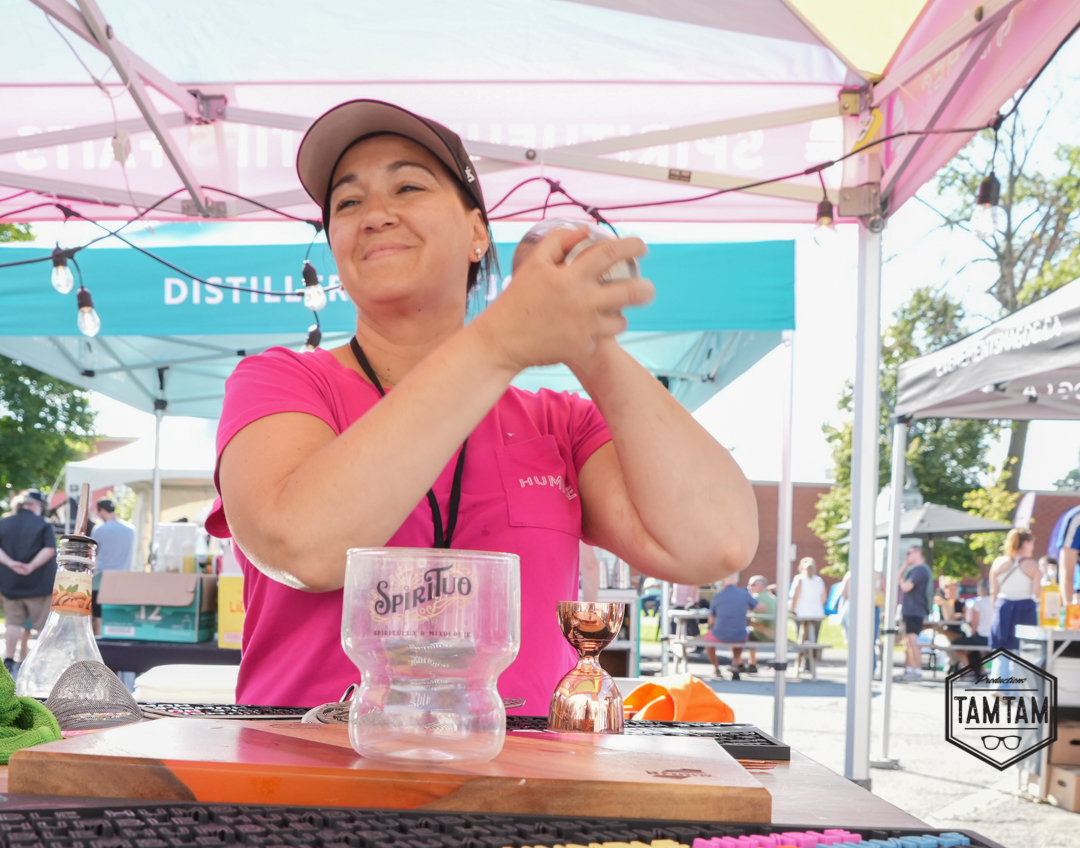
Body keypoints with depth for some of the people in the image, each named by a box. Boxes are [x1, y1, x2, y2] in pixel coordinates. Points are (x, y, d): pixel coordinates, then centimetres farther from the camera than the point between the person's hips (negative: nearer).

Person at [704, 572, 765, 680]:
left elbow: (711, 621, 2)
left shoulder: (717, 596, -2)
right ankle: (736, 664, 21)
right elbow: (763, 608, 7)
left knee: (708, 636, 33)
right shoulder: (745, 594, 0)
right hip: (739, 637, 2)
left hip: (719, 636, -1)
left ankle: (716, 668, 38)